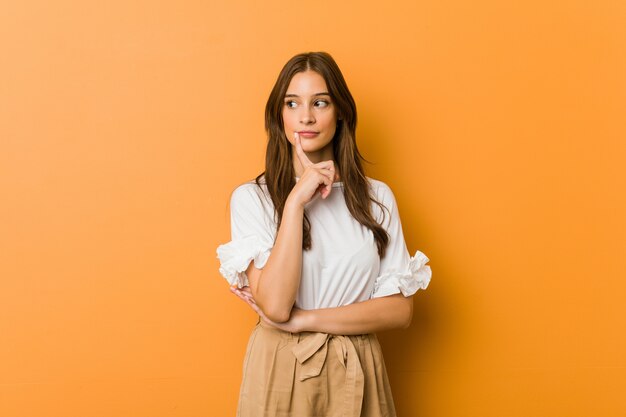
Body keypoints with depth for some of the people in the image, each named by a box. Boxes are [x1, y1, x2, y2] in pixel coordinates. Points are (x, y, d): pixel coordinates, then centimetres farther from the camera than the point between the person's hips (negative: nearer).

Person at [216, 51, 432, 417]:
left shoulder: (377, 197, -1)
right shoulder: (251, 197, -7)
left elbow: (400, 309, -5)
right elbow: (275, 305, -18)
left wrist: (302, 320, -13)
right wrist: (296, 201, -19)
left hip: (355, 374, 2)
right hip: (280, 371, -1)